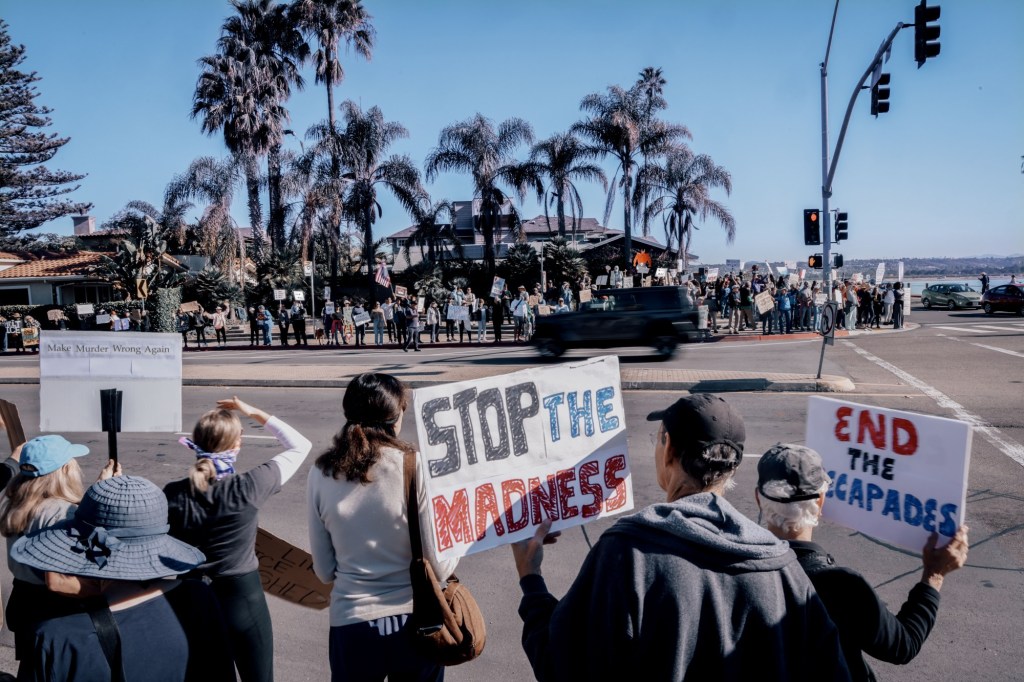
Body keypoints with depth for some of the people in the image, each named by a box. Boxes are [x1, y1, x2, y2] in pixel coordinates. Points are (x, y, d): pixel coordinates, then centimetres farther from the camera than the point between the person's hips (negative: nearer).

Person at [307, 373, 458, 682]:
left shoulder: (321, 474, -7)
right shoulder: (415, 467, -16)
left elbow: (324, 571, 1)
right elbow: (439, 568, -13)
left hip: (352, 624, 2)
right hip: (414, 621, -1)